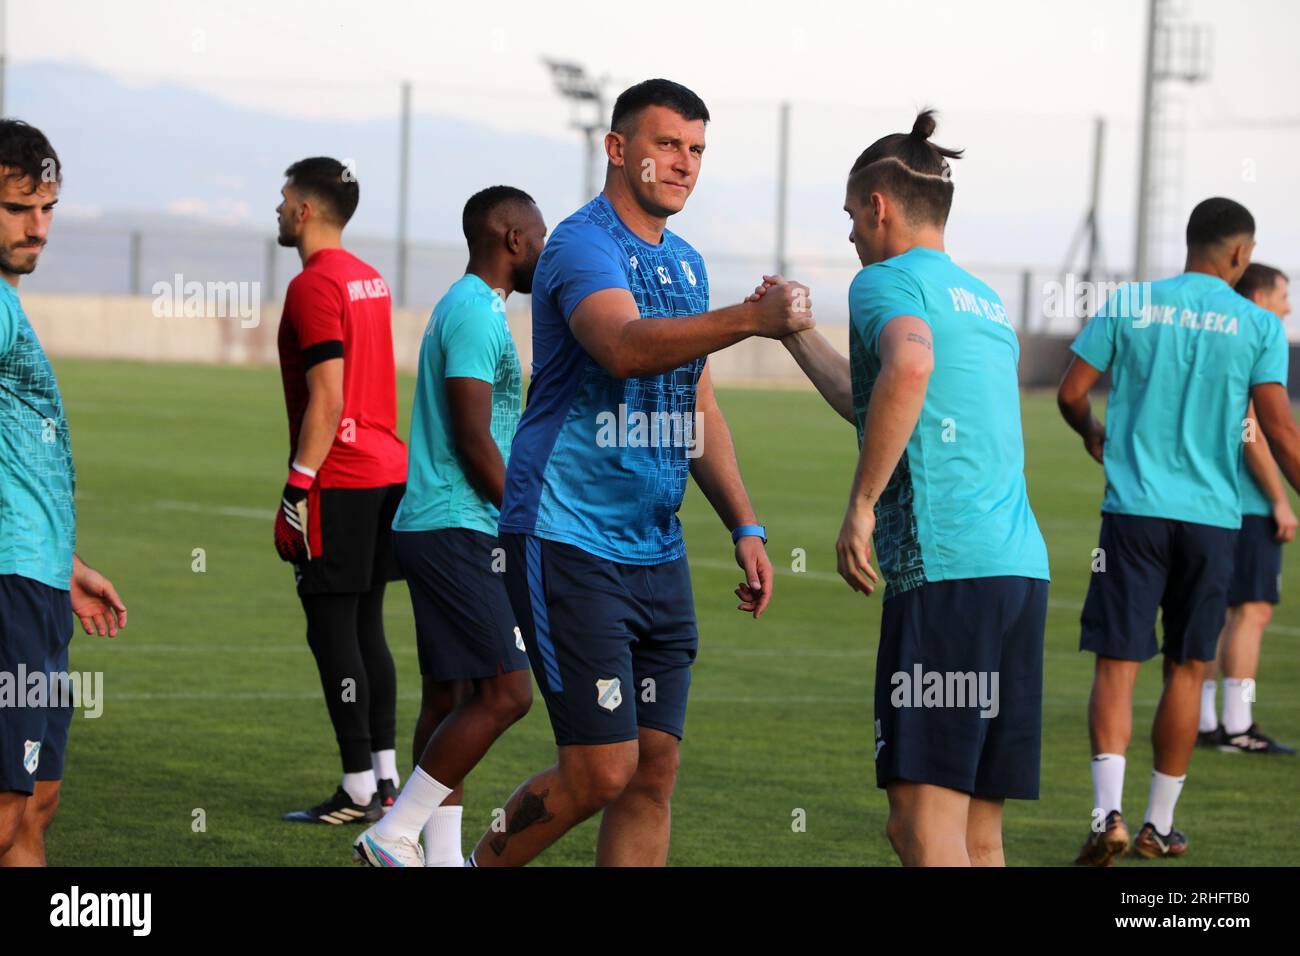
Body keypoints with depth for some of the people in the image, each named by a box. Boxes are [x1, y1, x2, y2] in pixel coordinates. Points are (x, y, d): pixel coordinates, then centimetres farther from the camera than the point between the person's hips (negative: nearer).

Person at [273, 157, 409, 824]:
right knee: (366, 627, 13)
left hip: (339, 483, -9)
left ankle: (359, 791, -6)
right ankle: (386, 779, 14)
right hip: (388, 470, 9)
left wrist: (296, 492, -16)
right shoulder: (369, 280, 15)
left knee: (332, 630, -5)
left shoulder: (314, 287, -13)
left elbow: (327, 401, -18)